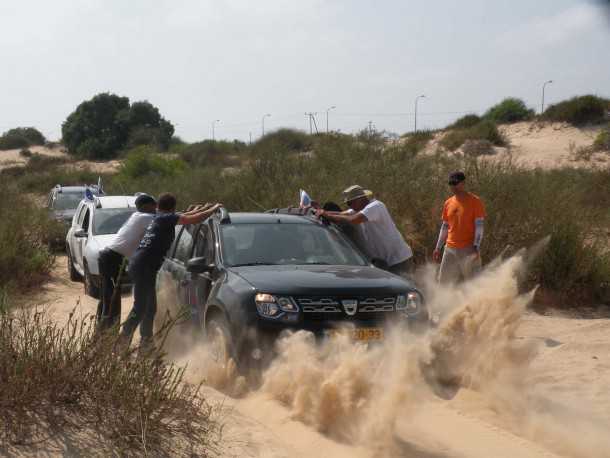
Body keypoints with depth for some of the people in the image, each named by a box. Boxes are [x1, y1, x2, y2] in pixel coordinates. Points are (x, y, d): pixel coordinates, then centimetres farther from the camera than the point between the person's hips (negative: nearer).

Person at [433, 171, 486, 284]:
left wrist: (476, 247, -17)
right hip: (450, 249, 6)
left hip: (468, 249, -6)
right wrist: (438, 247, 15)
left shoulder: (475, 201, -5)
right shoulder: (448, 203, 11)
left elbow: (479, 226, -9)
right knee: (444, 281, 6)